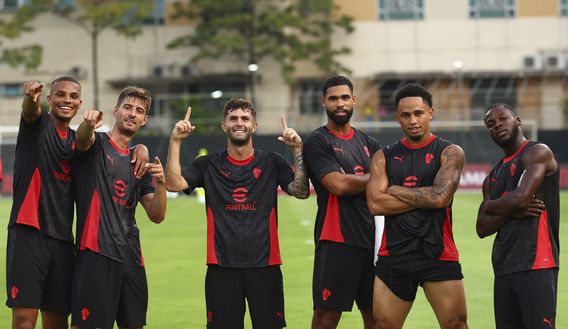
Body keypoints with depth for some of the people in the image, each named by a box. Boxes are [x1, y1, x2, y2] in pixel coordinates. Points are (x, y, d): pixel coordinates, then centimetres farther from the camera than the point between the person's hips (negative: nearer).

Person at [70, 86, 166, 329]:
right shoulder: (96, 144, 3)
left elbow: (156, 216, 13)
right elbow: (82, 137, -23)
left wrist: (160, 183, -6)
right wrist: (88, 123, -47)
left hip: (131, 258, 6)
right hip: (96, 254, -6)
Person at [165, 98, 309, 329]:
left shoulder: (271, 162, 7)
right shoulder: (209, 165, 8)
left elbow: (301, 191, -4)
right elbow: (174, 184, -5)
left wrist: (297, 150, -13)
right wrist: (175, 141, -11)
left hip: (264, 264, 0)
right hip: (222, 266, 0)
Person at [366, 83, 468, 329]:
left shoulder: (449, 153, 2)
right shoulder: (384, 157, 10)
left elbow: (441, 196, -14)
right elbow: (375, 204, -5)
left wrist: (395, 190, -3)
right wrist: (426, 198, -8)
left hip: (438, 255, -3)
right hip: (393, 254, 3)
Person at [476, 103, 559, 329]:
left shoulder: (537, 153, -2)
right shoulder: (493, 177, 20)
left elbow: (521, 197, -17)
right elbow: (482, 229, 12)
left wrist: (491, 206, 4)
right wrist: (512, 211, -7)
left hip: (535, 265, -8)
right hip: (504, 268, 8)